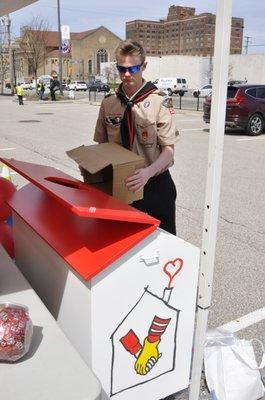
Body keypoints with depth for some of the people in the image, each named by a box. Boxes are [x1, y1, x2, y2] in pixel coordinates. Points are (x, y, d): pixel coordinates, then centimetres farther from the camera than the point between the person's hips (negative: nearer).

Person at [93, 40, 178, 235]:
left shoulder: (158, 101, -12)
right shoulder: (109, 103, 2)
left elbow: (169, 149, -15)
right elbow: (102, 144, 11)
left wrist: (148, 172, -32)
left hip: (155, 184, -3)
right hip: (122, 184, 4)